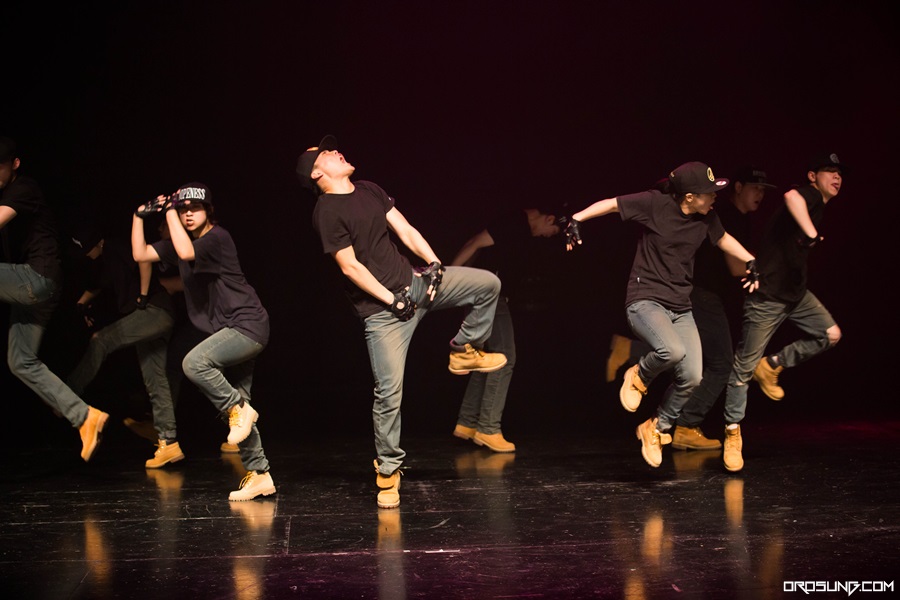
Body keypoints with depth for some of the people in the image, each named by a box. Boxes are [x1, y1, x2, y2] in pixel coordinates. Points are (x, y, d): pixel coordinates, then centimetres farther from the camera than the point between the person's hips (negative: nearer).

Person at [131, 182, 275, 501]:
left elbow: (186, 253, -30)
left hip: (248, 324, -9)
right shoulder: (181, 240, 13)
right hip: (230, 331, 9)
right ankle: (259, 475, 12)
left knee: (194, 363, -28)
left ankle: (239, 408, -8)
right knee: (237, 408, 7)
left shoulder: (217, 237, -12)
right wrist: (140, 216, 7)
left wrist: (169, 211, -20)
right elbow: (140, 254, 13)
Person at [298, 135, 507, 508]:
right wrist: (392, 299, -15)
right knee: (389, 389, -8)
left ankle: (464, 351, 17)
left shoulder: (369, 190, 12)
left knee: (488, 284, 1)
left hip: (413, 281, 7)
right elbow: (350, 267, -14)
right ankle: (387, 469, 7)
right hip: (380, 307, -7)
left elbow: (405, 231, 11)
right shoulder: (326, 212, -11)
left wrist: (433, 262, -4)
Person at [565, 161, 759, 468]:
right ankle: (639, 376, 3)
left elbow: (723, 238, 23)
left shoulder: (706, 218, 3)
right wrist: (576, 220, -15)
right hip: (645, 301, -6)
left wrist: (751, 261, 15)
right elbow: (610, 204, -5)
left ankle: (656, 428, 17)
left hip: (680, 307, 6)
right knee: (672, 351, -34)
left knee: (692, 376, -8)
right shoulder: (655, 203, -12)